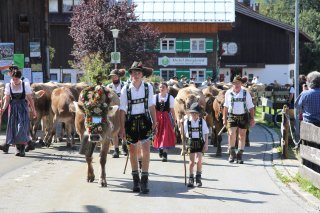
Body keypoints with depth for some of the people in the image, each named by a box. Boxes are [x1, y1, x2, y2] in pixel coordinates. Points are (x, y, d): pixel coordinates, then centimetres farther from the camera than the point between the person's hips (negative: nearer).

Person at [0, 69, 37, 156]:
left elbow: (30, 99, 4)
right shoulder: (8, 86, 2)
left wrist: (33, 110, 4)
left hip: (23, 108, -2)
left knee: (22, 128, -11)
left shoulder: (25, 85, -2)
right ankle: (18, 149, 11)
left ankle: (22, 150, -11)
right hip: (13, 108, 2)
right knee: (13, 128, 1)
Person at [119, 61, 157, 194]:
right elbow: (122, 110, -2)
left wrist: (154, 122, -1)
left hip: (144, 120, 0)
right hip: (131, 121, 0)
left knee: (146, 150, -10)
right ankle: (135, 180, 26)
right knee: (133, 151, 11)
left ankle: (144, 181, -5)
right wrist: (122, 128, -5)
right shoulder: (125, 89, -4)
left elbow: (151, 106, 5)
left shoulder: (148, 87, 0)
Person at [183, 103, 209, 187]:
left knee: (199, 160, -11)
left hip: (200, 143, -1)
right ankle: (191, 179, 18)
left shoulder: (202, 121, -3)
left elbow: (206, 134, 2)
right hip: (191, 142, 1)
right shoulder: (187, 122, -3)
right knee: (192, 162, 4)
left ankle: (198, 178, 6)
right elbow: (185, 134, 6)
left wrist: (206, 144, -2)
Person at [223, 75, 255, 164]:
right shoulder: (228, 93, 3)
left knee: (242, 136, 5)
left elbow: (251, 107, 5)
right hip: (232, 116, 0)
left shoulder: (246, 93, 1)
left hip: (243, 116, 0)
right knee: (231, 134, -13)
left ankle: (239, 155, 15)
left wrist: (252, 118, 1)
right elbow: (226, 106, 13)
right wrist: (224, 118, 11)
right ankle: (232, 153, 6)